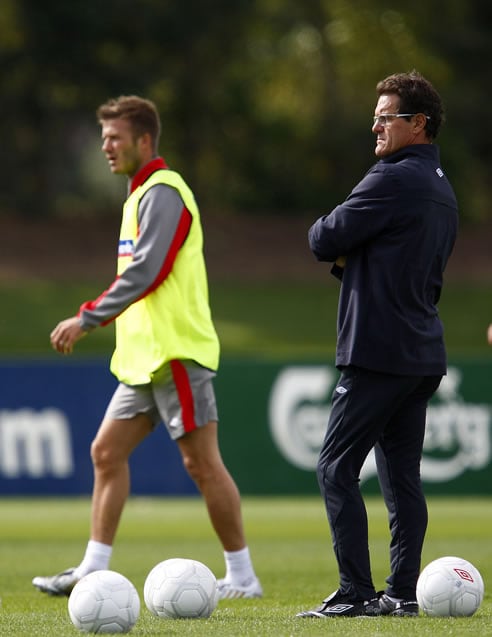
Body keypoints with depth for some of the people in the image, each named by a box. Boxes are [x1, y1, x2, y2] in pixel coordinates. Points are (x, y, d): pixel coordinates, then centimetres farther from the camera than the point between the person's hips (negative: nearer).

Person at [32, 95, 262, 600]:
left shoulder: (163, 193, -12)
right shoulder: (139, 195, 19)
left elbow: (144, 273, -20)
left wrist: (86, 319, -19)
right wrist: (94, 320, 18)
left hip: (177, 354, -10)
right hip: (145, 357, 10)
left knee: (201, 462, -7)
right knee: (107, 453, 7)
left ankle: (242, 577, -2)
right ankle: (93, 571, 8)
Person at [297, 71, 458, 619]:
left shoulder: (393, 180, -13)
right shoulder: (442, 189, 18)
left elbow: (325, 241, -12)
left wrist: (326, 232, 11)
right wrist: (349, 256, 10)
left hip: (379, 350, -9)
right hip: (424, 353, 9)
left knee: (336, 469, -5)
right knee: (401, 472, 10)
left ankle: (355, 593, -9)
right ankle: (403, 592, 8)